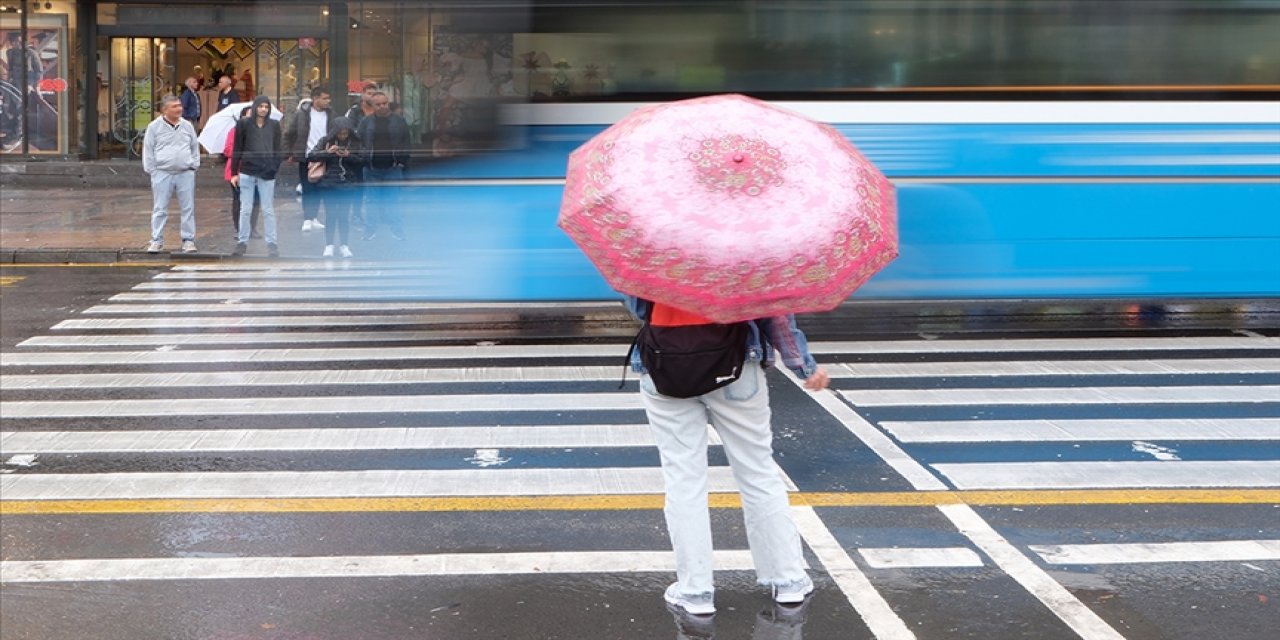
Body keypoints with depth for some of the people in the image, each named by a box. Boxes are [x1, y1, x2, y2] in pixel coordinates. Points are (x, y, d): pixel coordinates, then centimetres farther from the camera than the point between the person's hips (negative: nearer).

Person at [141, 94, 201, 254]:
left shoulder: (187, 126, 9)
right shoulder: (154, 127, 0)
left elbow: (195, 147, 18)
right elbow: (148, 150, 2)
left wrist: (194, 165, 10)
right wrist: (151, 170, -2)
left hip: (186, 173, 2)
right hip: (162, 173, -2)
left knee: (188, 208, 2)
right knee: (160, 209, 0)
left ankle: (188, 240, 9)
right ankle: (157, 241, 7)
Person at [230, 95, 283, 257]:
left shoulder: (274, 125, 6)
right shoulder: (244, 124, 3)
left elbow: (278, 150, 7)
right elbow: (237, 149, 3)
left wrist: (276, 170, -5)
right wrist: (234, 172, -1)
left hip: (267, 174, 0)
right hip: (247, 172, 0)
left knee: (268, 210, 4)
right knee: (245, 209, 5)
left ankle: (271, 243, 9)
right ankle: (242, 242, 12)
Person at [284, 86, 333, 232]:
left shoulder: (330, 116, 4)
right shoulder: (302, 115, -3)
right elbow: (288, 134, 2)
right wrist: (289, 154, -2)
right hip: (305, 158, -2)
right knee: (307, 189, -2)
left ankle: (313, 218, 18)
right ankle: (307, 220, 0)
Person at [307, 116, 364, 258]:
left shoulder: (355, 142, 1)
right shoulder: (326, 141, -1)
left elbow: (362, 161, 0)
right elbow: (311, 156, -6)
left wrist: (348, 155, -16)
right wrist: (327, 152, -18)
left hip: (348, 184, 1)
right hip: (328, 184, 0)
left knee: (344, 214, 2)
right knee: (330, 214, 0)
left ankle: (344, 245, 10)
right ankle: (329, 245, 6)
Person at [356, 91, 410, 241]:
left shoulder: (399, 122, 6)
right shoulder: (366, 123, 7)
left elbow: (405, 144, 5)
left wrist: (403, 163, -3)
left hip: (393, 168, -1)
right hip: (371, 169, 1)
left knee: (393, 200, 3)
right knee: (371, 200, 4)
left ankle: (397, 232, 8)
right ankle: (370, 231, 10)